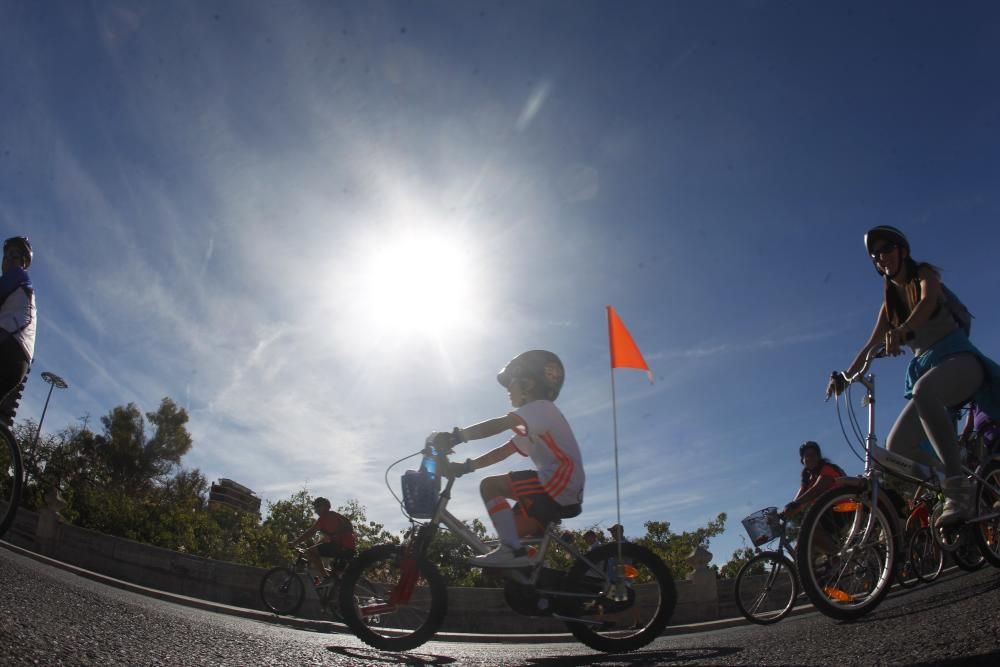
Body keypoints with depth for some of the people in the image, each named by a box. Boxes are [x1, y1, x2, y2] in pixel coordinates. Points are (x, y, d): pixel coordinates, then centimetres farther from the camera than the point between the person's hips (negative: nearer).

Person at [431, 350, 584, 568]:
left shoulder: (540, 407, -6)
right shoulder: (531, 425, 26)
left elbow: (499, 424, -23)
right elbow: (502, 452, 16)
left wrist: (454, 437, -28)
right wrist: (465, 466, 5)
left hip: (560, 484, -10)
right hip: (566, 493, 10)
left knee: (490, 485, -15)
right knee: (509, 530, 12)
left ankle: (512, 550, -19)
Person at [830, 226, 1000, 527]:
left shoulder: (924, 273, 2)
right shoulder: (890, 302, 19)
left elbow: (928, 302, -21)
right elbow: (872, 345, 15)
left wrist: (904, 330, -42)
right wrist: (844, 376, 1)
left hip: (959, 358, -7)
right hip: (927, 368, 7)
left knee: (923, 390, -42)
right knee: (897, 445, -9)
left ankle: (958, 488, -44)